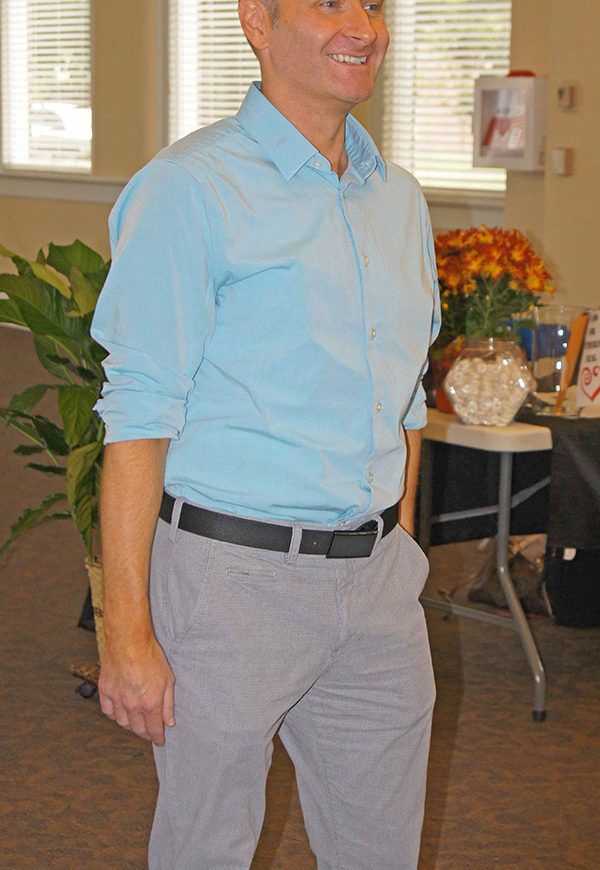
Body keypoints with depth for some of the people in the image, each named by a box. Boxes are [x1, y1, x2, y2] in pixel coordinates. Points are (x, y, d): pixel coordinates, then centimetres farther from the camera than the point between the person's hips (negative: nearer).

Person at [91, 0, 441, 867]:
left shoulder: (399, 199, 11)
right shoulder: (190, 189, -10)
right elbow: (140, 416, -14)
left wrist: (401, 557, 16)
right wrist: (128, 629, -17)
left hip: (374, 580, 6)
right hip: (233, 575, -6)